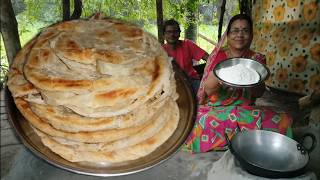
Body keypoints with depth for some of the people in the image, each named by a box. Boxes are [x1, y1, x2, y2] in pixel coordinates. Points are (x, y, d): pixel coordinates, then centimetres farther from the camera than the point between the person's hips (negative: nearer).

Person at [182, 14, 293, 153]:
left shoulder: (257, 59, 5)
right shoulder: (217, 56, -1)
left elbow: (258, 93, -1)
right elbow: (208, 90, -8)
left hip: (245, 110, 3)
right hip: (215, 109, -2)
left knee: (283, 121, -18)